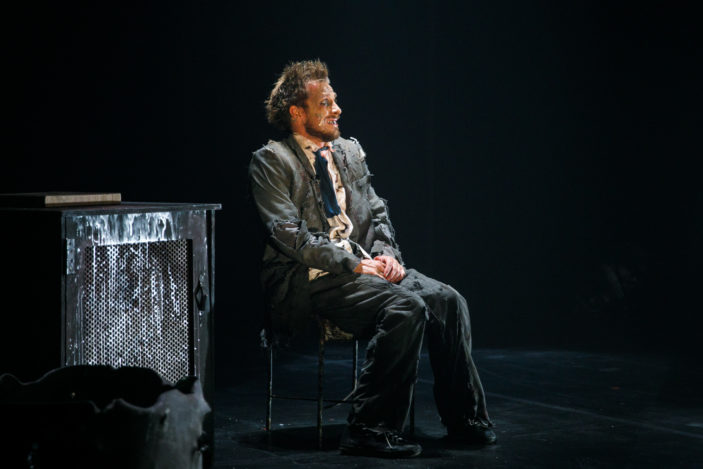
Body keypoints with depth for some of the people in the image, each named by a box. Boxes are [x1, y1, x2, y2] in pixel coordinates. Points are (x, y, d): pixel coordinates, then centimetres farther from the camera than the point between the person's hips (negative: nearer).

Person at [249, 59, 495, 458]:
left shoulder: (350, 152, 19)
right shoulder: (271, 161, -3)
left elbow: (377, 213, 20)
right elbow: (288, 234, -13)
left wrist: (386, 254, -2)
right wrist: (352, 264, -17)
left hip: (363, 263, 7)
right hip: (313, 277, -7)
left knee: (447, 300, -15)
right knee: (406, 307, -30)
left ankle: (464, 420, -4)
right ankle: (370, 430, -25)